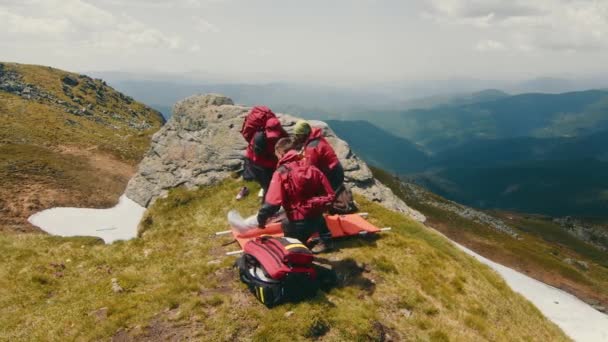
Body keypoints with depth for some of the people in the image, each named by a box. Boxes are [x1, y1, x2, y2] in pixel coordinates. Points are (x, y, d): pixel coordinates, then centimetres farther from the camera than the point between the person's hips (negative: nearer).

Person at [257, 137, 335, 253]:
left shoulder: (281, 173, -10)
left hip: (299, 223, -5)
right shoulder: (311, 168, 3)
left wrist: (261, 218, -3)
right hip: (316, 216, 6)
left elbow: (272, 202, -18)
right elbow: (330, 195, 5)